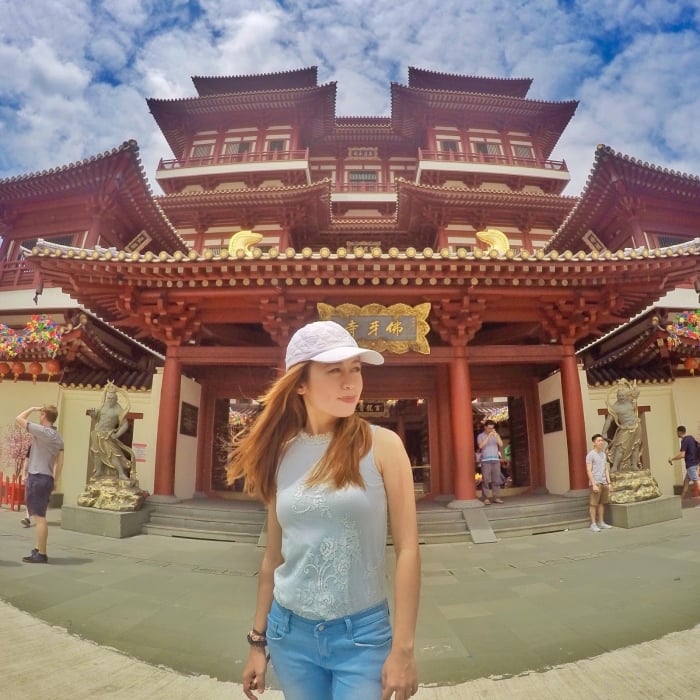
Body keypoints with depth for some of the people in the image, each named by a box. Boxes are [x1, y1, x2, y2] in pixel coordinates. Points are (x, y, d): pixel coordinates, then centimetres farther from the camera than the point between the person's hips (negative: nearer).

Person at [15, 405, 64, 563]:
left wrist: (33, 408, 4)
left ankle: (41, 554, 0)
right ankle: (38, 549, 28)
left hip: (37, 477, -9)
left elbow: (18, 419, -9)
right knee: (39, 516, 19)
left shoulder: (42, 431, -14)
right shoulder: (58, 436, 11)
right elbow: (60, 462, 13)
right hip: (47, 478, 9)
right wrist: (54, 481, 18)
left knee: (39, 517, -4)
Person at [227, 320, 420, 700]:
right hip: (289, 631, 3)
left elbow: (407, 549, -9)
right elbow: (273, 556, 5)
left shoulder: (382, 445, -11)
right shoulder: (281, 454, -2)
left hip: (362, 633, -3)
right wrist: (258, 640, 10)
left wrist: (402, 648, -10)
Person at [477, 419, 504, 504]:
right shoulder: (480, 436, 2)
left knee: (496, 480, 1)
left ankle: (495, 497, 7)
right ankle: (486, 499, -5)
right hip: (485, 460, -3)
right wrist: (488, 436, -19)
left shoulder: (496, 435, 13)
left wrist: (496, 435, -15)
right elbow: (480, 446, -15)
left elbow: (501, 445, -2)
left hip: (496, 460, 3)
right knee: (486, 480, -7)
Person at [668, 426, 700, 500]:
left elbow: (682, 455, -23)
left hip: (690, 464, -9)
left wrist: (672, 459, -11)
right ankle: (682, 498, 18)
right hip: (694, 462, 9)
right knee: (686, 481, 14)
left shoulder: (684, 440, -17)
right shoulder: (691, 437, 9)